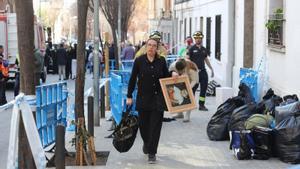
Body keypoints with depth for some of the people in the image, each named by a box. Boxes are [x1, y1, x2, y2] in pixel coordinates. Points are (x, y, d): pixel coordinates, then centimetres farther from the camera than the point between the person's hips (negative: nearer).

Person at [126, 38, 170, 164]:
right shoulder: (139, 61, -2)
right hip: (143, 97, 0)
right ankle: (146, 143, 40)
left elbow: (166, 77, 13)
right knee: (143, 123, 8)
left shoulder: (161, 61, 1)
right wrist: (129, 96, -1)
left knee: (155, 125, -3)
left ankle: (152, 153, 5)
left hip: (158, 98, 0)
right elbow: (133, 79, 0)